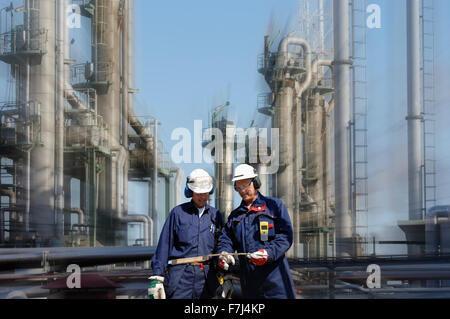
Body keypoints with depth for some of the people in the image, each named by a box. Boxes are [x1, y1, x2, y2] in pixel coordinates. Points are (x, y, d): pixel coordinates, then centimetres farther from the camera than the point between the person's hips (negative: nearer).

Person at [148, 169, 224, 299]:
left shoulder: (215, 215, 12)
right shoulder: (178, 213, 3)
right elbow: (164, 245, 1)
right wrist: (157, 277, -4)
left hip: (206, 276, 3)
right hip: (180, 277, -3)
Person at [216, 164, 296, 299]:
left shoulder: (274, 205, 5)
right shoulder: (235, 215, 21)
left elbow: (285, 236, -5)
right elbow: (225, 238, 13)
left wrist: (268, 253, -21)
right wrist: (224, 254, -11)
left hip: (274, 275, -4)